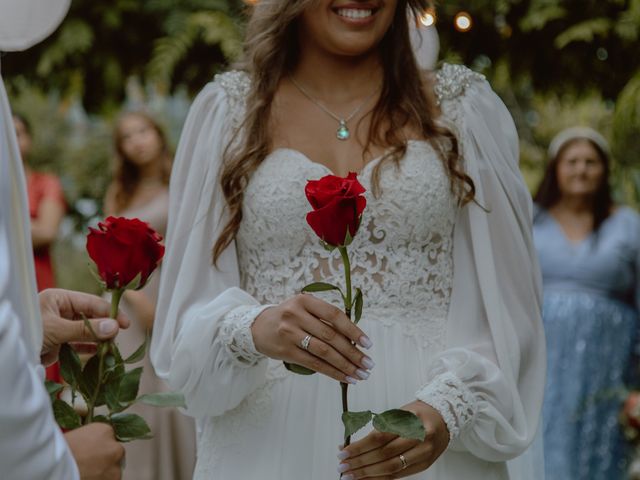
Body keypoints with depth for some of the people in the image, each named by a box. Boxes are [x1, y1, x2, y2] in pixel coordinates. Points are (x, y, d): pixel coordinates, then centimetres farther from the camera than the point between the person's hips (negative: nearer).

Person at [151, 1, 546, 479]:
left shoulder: (466, 107, 3)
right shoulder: (226, 111, 2)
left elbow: (505, 310, -1)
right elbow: (190, 306, -1)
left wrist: (447, 410, -18)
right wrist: (251, 329, -22)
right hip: (269, 440, 0)